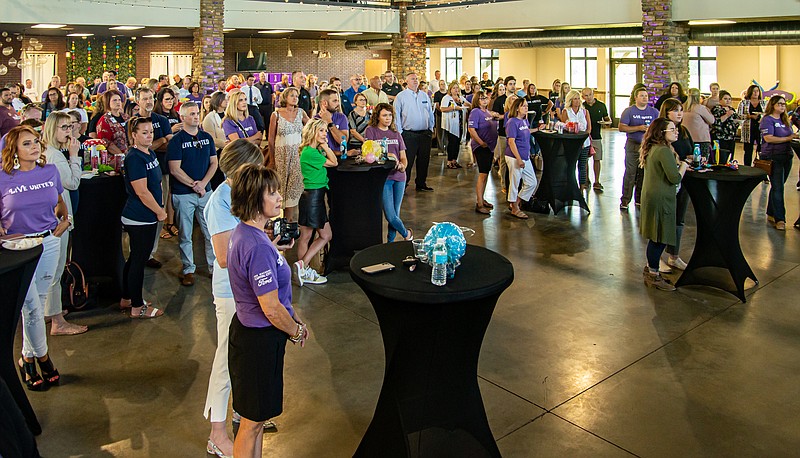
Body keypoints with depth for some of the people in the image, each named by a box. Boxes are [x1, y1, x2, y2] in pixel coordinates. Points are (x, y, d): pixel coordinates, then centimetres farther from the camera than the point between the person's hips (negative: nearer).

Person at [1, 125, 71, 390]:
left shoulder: (50, 171, 2)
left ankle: (28, 358, 29)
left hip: (49, 243, 3)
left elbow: (60, 201, 19)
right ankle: (42, 358, 18)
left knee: (38, 304, 12)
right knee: (32, 307, -3)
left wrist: (64, 220, 2)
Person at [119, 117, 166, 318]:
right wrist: (160, 212, -12)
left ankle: (127, 299, 32)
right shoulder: (134, 158, -18)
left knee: (135, 258, 18)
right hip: (139, 218, -9)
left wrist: (160, 207, 8)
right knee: (139, 260, 0)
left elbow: (157, 182, 18)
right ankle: (137, 307, 12)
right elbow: (142, 191, -21)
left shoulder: (150, 153, 10)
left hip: (148, 216, 10)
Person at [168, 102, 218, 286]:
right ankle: (188, 270, 17)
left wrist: (203, 183, -8)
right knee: (185, 235, 5)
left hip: (205, 191, 4)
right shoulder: (176, 140, -6)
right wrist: (194, 185, -12)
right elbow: (175, 169, -11)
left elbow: (214, 163, 7)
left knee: (211, 231, 7)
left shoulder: (207, 137, 8)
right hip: (183, 194, -4)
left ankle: (214, 266, 19)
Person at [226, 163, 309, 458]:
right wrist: (297, 330, -9)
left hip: (249, 330, 10)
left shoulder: (244, 232, 3)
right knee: (253, 421, 10)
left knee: (256, 416, 25)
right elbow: (272, 309, -24)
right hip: (260, 338, -10)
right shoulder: (258, 247, -28)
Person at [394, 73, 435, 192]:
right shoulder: (401, 96, -1)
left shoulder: (425, 96, 13)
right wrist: (399, 132, -9)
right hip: (408, 134, -5)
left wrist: (431, 128, 14)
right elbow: (396, 115, -4)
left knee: (424, 160, 10)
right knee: (407, 161, -5)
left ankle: (421, 184, 22)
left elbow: (430, 113, 19)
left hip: (425, 134, 5)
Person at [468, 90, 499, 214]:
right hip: (481, 147, -8)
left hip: (490, 147, 9)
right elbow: (471, 129, -21)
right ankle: (479, 204, -10)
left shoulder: (488, 112, 13)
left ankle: (481, 199, 25)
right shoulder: (475, 112, -12)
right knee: (483, 174, -11)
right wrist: (481, 143, -18)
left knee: (485, 174, 14)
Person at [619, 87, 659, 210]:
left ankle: (640, 200, 18)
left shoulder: (654, 112, 11)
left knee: (644, 174, 8)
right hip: (633, 145, -4)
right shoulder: (629, 111, 1)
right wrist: (639, 128, -15)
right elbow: (621, 127, -7)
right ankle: (625, 201, -2)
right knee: (630, 173, -7)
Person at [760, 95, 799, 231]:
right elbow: (768, 138, -20)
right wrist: (787, 138, -19)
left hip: (786, 156, 8)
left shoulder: (785, 120, 17)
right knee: (777, 188, -9)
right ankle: (779, 219, -8)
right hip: (773, 157, -8)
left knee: (777, 187, 13)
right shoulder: (767, 120, -8)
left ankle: (771, 214, 23)